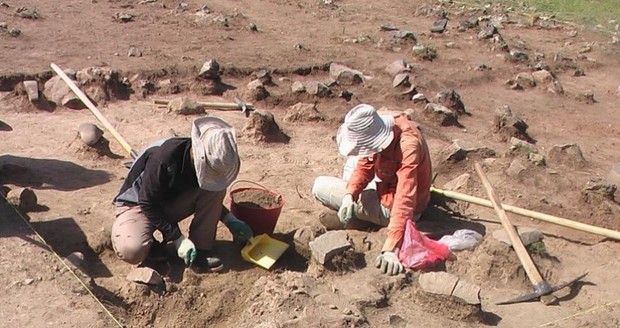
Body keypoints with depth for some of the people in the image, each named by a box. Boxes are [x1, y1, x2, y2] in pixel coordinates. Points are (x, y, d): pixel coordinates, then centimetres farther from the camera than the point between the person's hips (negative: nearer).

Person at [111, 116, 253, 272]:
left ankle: (200, 251, -15)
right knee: (131, 250, -36)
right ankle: (151, 245, -1)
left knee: (215, 191, -19)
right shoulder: (163, 158, -34)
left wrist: (230, 220, -7)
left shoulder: (210, 162, -13)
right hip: (138, 204, -5)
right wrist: (178, 239, -27)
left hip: (171, 203, 5)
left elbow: (210, 197, 7)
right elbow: (148, 203, -26)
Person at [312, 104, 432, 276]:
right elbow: (365, 166, -6)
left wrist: (391, 249, -48)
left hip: (390, 206, -8)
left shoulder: (407, 148, -37)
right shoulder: (381, 130, -14)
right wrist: (349, 194, -25)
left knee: (320, 187, -8)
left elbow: (404, 201, -42)